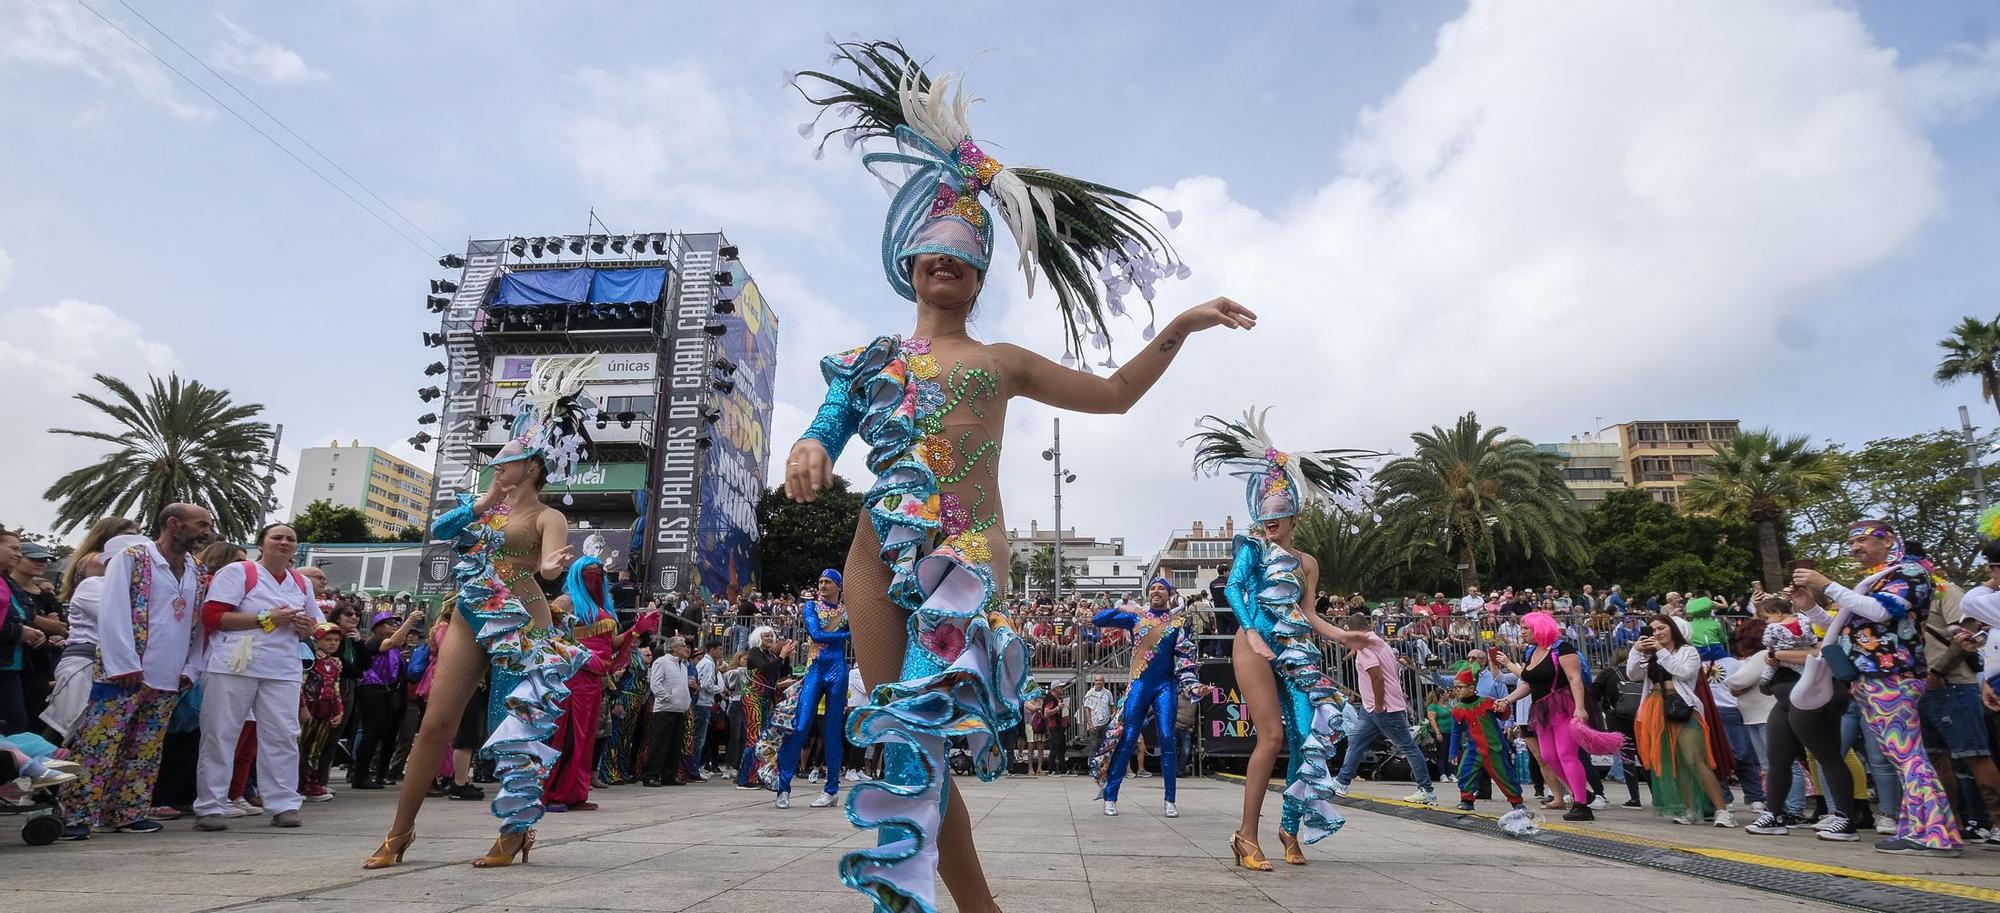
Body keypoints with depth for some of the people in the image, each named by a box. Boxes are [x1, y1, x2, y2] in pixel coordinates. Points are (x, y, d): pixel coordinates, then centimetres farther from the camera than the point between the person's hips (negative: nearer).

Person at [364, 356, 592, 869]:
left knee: (516, 728, -2)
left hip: (520, 628, -6)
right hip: (470, 621, 6)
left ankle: (514, 834, 11)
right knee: (436, 724, 5)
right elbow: (437, 530, 3)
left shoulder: (547, 518, -6)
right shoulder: (487, 506, 15)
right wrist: (485, 500, -8)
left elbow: (549, 568, -24)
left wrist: (554, 568, -49)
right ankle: (400, 832, 15)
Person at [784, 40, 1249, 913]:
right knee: (907, 734, -2)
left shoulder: (1002, 363, 18)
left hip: (967, 552, -2)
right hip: (880, 551, 2)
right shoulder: (874, 359, 20)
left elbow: (1113, 392, 19)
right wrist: (809, 448, -15)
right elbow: (827, 424, 9)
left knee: (915, 728, -16)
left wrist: (1181, 328, 10)